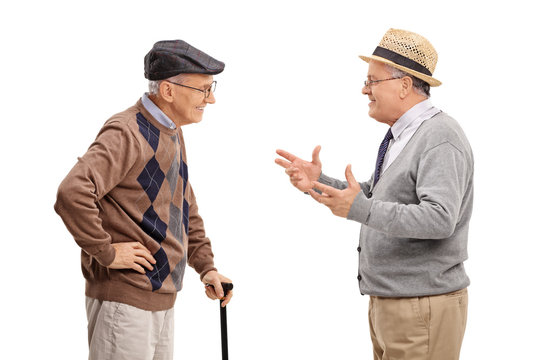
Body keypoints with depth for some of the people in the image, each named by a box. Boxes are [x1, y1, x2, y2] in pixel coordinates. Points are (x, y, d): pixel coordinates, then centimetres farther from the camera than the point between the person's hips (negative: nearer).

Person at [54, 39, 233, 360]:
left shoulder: (172, 134, 14)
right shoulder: (127, 134, -17)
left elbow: (186, 207, 26)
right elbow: (72, 195, -31)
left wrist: (206, 267, 17)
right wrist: (106, 253, -22)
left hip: (162, 302, 9)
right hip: (124, 299, -9)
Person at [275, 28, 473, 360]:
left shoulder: (440, 139, -18)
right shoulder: (402, 135, 13)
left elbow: (440, 219, -28)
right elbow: (372, 197, 17)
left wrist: (360, 210, -31)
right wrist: (319, 182, 4)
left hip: (423, 307, -9)